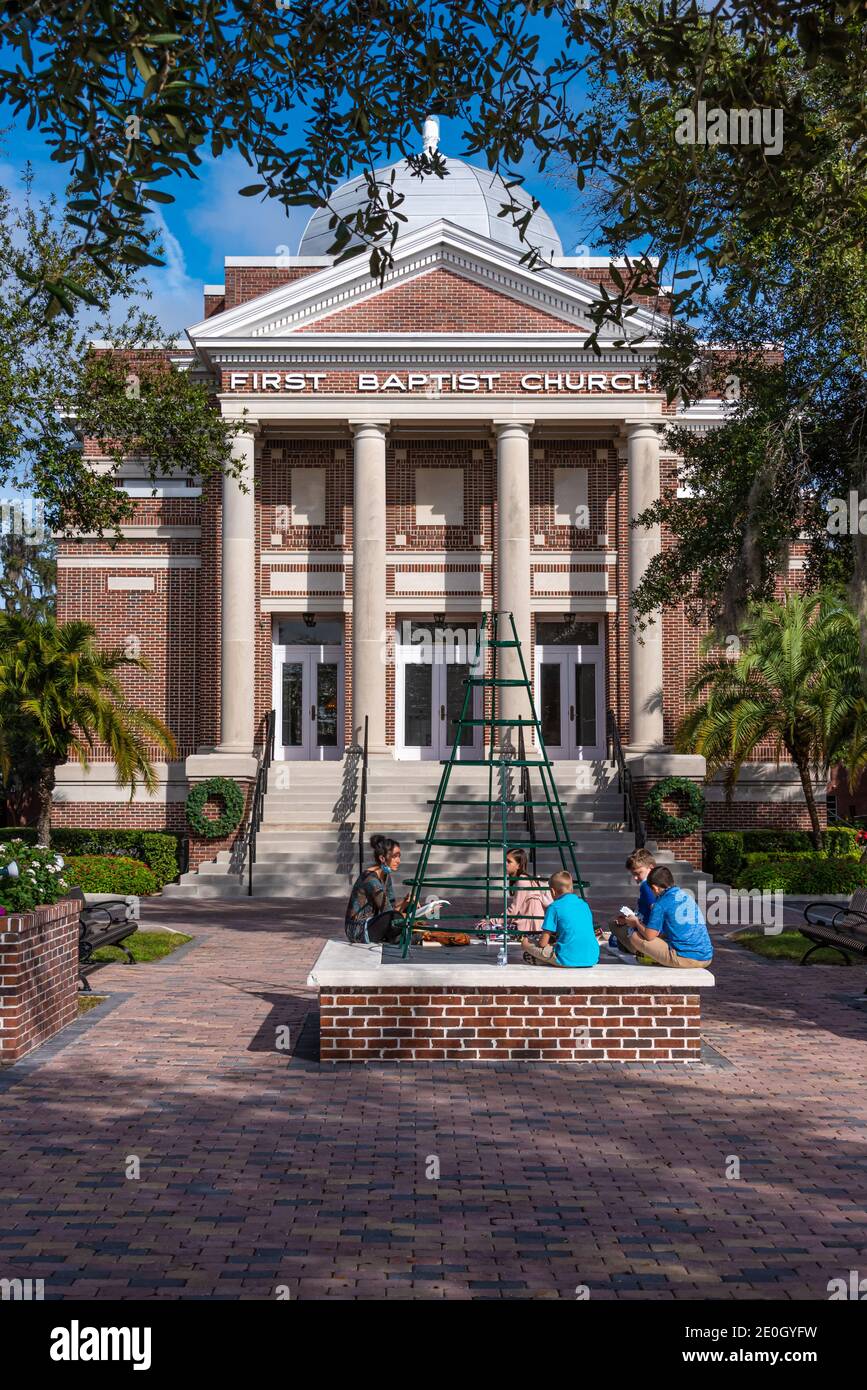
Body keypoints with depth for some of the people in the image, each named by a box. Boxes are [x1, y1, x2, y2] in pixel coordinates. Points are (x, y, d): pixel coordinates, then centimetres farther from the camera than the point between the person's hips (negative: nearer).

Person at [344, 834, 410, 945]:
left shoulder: (386, 876, 7)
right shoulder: (370, 879, -22)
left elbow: (392, 906, 6)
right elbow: (388, 912, -24)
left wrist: (405, 900, -12)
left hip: (370, 923, 9)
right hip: (357, 930, -9)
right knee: (396, 918, -32)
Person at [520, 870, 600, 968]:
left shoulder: (555, 907, -3)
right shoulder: (584, 904, 15)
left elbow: (543, 943, -2)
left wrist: (527, 944, 19)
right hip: (592, 959, 6)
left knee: (528, 955, 9)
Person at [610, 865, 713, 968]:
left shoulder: (662, 903, -7)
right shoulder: (688, 897, 16)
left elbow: (649, 935, -7)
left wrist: (636, 923, 14)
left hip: (684, 958, -8)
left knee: (634, 935, 1)